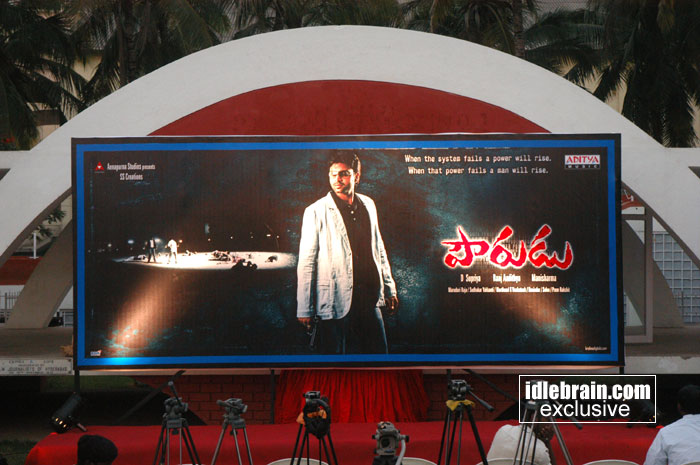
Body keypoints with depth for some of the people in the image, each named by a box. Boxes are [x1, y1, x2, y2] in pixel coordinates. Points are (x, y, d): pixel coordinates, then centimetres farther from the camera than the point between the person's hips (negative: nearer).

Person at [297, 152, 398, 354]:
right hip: (334, 303, -5)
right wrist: (305, 309, -6)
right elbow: (306, 262, -4)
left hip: (369, 300, 5)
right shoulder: (316, 212, -5)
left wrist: (389, 290, 21)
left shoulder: (368, 205, 11)